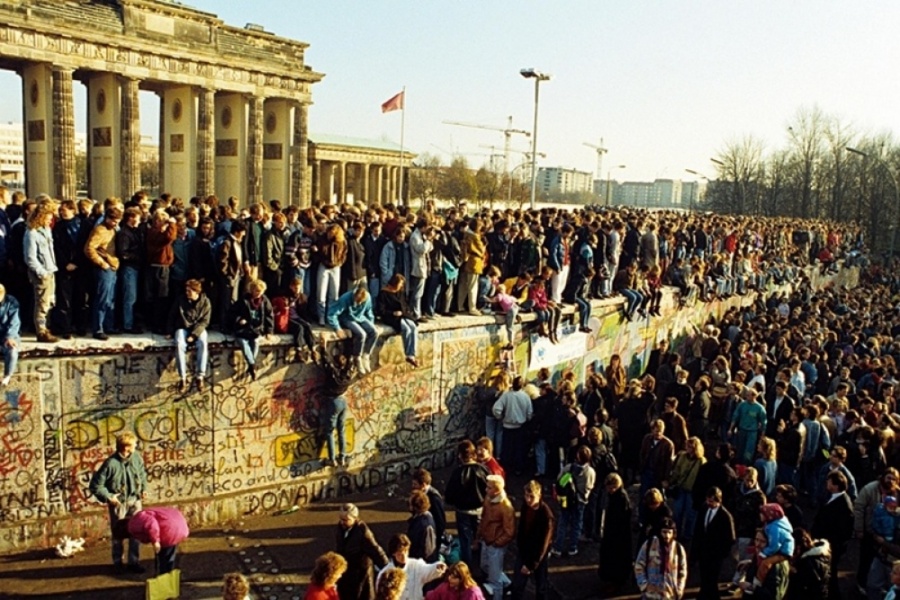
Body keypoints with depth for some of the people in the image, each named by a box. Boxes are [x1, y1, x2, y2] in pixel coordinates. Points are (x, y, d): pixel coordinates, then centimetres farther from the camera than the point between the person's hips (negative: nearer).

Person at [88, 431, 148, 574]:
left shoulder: (136, 457, -7)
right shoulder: (111, 463, -23)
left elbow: (142, 473, 14)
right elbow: (95, 485, -16)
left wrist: (144, 488, 3)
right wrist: (109, 497, -17)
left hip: (135, 500, 4)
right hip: (118, 502, -4)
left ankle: (134, 562, 19)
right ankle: (118, 563, 26)